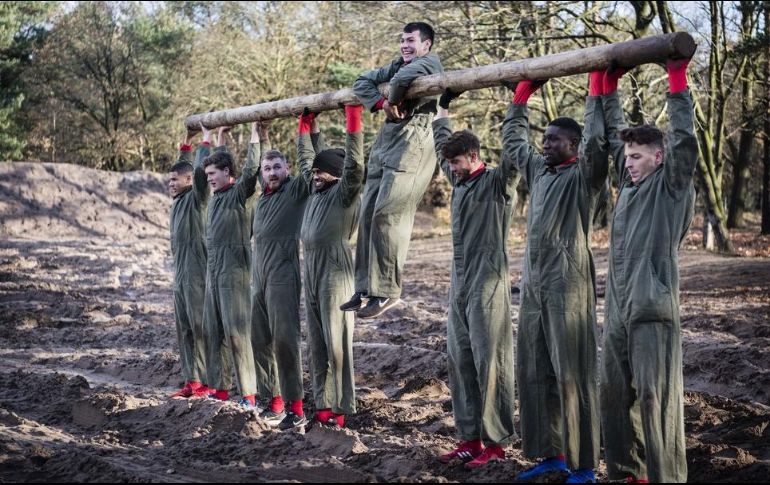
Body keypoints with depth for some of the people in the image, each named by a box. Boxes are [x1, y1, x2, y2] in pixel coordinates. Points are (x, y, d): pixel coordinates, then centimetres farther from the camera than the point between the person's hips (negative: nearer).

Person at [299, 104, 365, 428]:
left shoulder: (344, 193, -5)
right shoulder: (317, 191, 16)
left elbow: (354, 165, -21)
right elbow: (304, 158, 29)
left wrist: (353, 117, -20)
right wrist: (305, 123, 29)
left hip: (335, 274, -8)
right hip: (311, 272, 8)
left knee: (337, 344, -5)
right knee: (316, 345, 10)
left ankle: (341, 408, -1)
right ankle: (322, 404, 15)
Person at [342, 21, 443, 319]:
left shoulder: (430, 62, 0)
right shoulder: (397, 65, 24)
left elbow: (404, 78, -21)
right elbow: (363, 81, 18)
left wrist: (394, 100, -4)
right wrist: (382, 104, 1)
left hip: (412, 145, -9)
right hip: (385, 143, 9)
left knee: (387, 215, -16)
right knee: (368, 216, 4)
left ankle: (387, 291, -12)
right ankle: (365, 288, 7)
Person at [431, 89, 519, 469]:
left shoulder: (498, 182, -7)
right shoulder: (460, 181, 13)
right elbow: (442, 141, 26)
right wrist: (443, 105, 29)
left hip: (487, 288, -8)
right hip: (459, 287, 8)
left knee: (491, 364, -4)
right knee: (460, 362, 9)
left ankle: (495, 442, 2)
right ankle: (469, 437, 16)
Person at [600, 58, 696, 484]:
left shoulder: (671, 186, -1)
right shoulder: (629, 183, 15)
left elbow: (684, 140, -13)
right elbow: (614, 134, 23)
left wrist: (677, 81, -12)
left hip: (652, 309, -7)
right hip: (617, 309, 7)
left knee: (655, 397, -7)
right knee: (614, 394, 9)